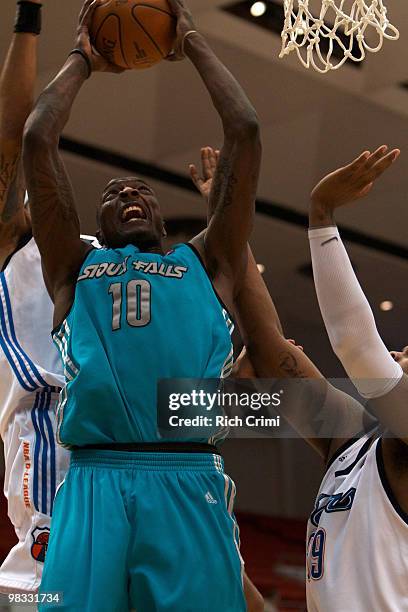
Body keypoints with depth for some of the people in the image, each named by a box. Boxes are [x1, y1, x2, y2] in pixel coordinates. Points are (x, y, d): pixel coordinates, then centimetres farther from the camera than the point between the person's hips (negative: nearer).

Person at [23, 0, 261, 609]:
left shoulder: (206, 264, 24)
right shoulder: (75, 267, 24)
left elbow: (245, 131, 21)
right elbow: (37, 140, 20)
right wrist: (82, 58, 32)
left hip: (189, 484, 0)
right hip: (93, 485, 0)